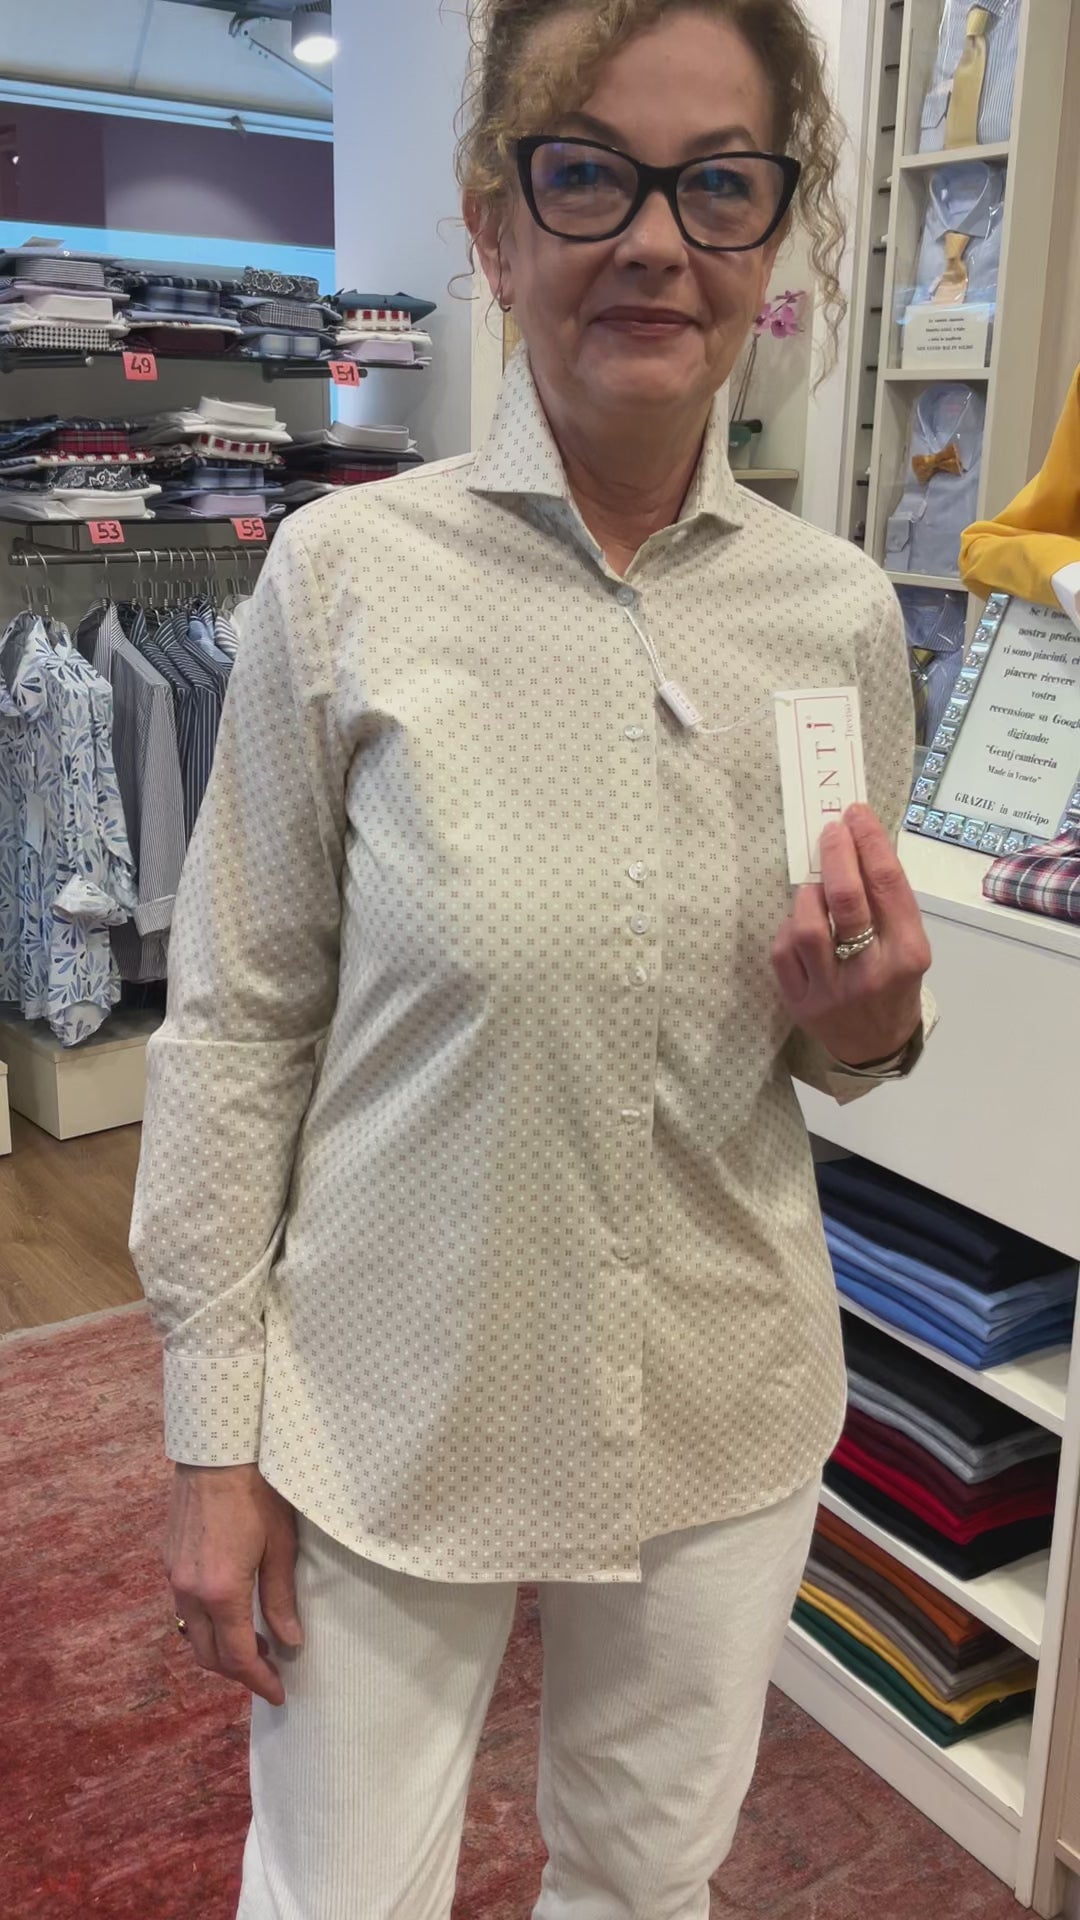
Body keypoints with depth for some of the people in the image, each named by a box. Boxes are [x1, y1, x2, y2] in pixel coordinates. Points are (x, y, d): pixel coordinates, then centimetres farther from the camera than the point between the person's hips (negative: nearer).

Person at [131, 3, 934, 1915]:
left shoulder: (840, 610, -3)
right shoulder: (347, 573, -14)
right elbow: (236, 1024, -8)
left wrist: (863, 1030, -14)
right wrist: (215, 1433, -5)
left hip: (726, 1410, 3)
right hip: (390, 1404, -2)